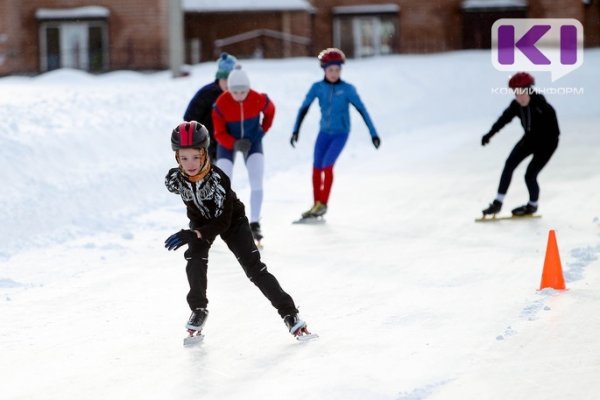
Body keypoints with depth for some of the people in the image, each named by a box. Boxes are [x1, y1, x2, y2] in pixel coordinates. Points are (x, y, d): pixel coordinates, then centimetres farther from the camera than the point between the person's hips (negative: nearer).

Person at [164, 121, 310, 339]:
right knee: (195, 259, -24)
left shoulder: (218, 178, -38)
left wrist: (191, 235, -48)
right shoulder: (174, 179, -27)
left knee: (253, 267, -11)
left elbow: (223, 222, -36)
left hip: (232, 220, -3)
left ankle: (288, 312, -4)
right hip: (201, 220, 3)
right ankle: (198, 309, -4)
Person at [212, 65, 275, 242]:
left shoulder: (259, 100, -23)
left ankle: (254, 223, -7)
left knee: (257, 183, -14)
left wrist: (263, 131, -2)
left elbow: (270, 110, 2)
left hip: (252, 142, 1)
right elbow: (219, 133, -17)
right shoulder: (221, 104, -27)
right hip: (228, 143, -1)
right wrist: (235, 144, -32)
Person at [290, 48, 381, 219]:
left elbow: (362, 110, -11)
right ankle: (316, 205, 15)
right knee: (316, 167, 2)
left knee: (327, 165, -15)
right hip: (324, 133, 3)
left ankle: (323, 204, -4)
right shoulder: (317, 87, -6)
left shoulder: (347, 89, -13)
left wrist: (373, 133, -12)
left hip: (341, 133, -3)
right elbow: (304, 108, -4)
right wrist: (296, 130, -12)